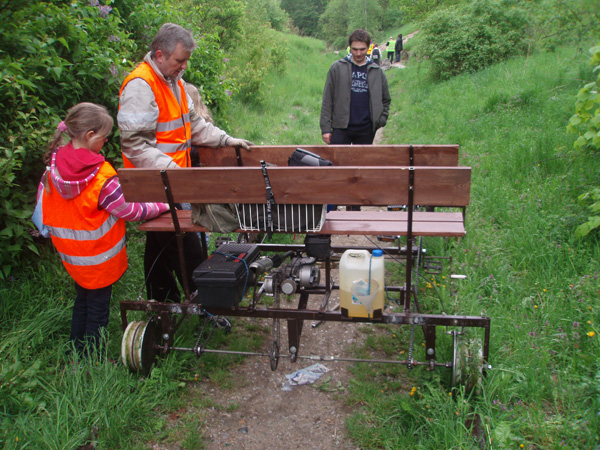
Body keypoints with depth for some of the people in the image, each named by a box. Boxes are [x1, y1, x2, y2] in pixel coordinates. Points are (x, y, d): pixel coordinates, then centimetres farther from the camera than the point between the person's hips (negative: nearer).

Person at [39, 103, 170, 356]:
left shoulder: (53, 166, -8)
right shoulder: (101, 176, -27)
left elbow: (43, 205, 3)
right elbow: (130, 212, -18)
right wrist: (162, 207, -4)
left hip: (70, 255, 6)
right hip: (98, 257, -6)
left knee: (82, 301, 24)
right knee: (98, 309, 11)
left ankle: (77, 355, 38)